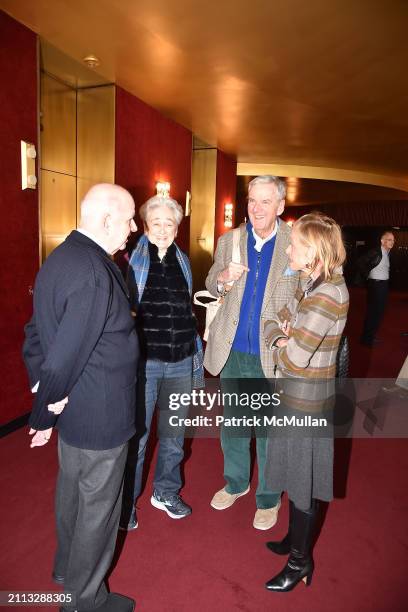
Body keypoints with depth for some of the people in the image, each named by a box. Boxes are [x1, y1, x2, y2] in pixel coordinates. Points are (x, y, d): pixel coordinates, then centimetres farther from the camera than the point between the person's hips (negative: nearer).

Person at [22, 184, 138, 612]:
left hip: (72, 408, 10)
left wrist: (40, 383, 4)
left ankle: (66, 568, 53)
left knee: (71, 490, 28)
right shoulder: (95, 272, -28)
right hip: (99, 415, -10)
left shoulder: (59, 258, 4)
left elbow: (37, 330, 8)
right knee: (97, 505, 13)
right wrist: (44, 414, -13)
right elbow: (66, 355, -27)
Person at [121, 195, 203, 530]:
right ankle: (126, 502, 29)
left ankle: (166, 492, 39)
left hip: (181, 363, 5)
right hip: (142, 362, -4)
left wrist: (196, 354, 15)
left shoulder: (182, 261, 9)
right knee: (136, 436, 7)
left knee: (174, 435, 17)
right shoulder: (132, 258, -5)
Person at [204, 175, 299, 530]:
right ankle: (235, 482, 45)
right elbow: (211, 286, 10)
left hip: (272, 355, -3)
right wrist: (223, 277, -13)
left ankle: (268, 498, 36)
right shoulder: (229, 241, 2)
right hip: (233, 352, 4)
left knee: (269, 430, 11)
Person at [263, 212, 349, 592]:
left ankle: (300, 560, 32)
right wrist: (279, 335, -10)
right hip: (295, 393, 9)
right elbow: (276, 319, 10)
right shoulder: (312, 283, 4)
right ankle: (296, 538, 46)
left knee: (302, 479, 10)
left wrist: (277, 345, -6)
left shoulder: (327, 295, -26)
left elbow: (292, 360, -25)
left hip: (306, 399, -9)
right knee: (295, 471, 23)